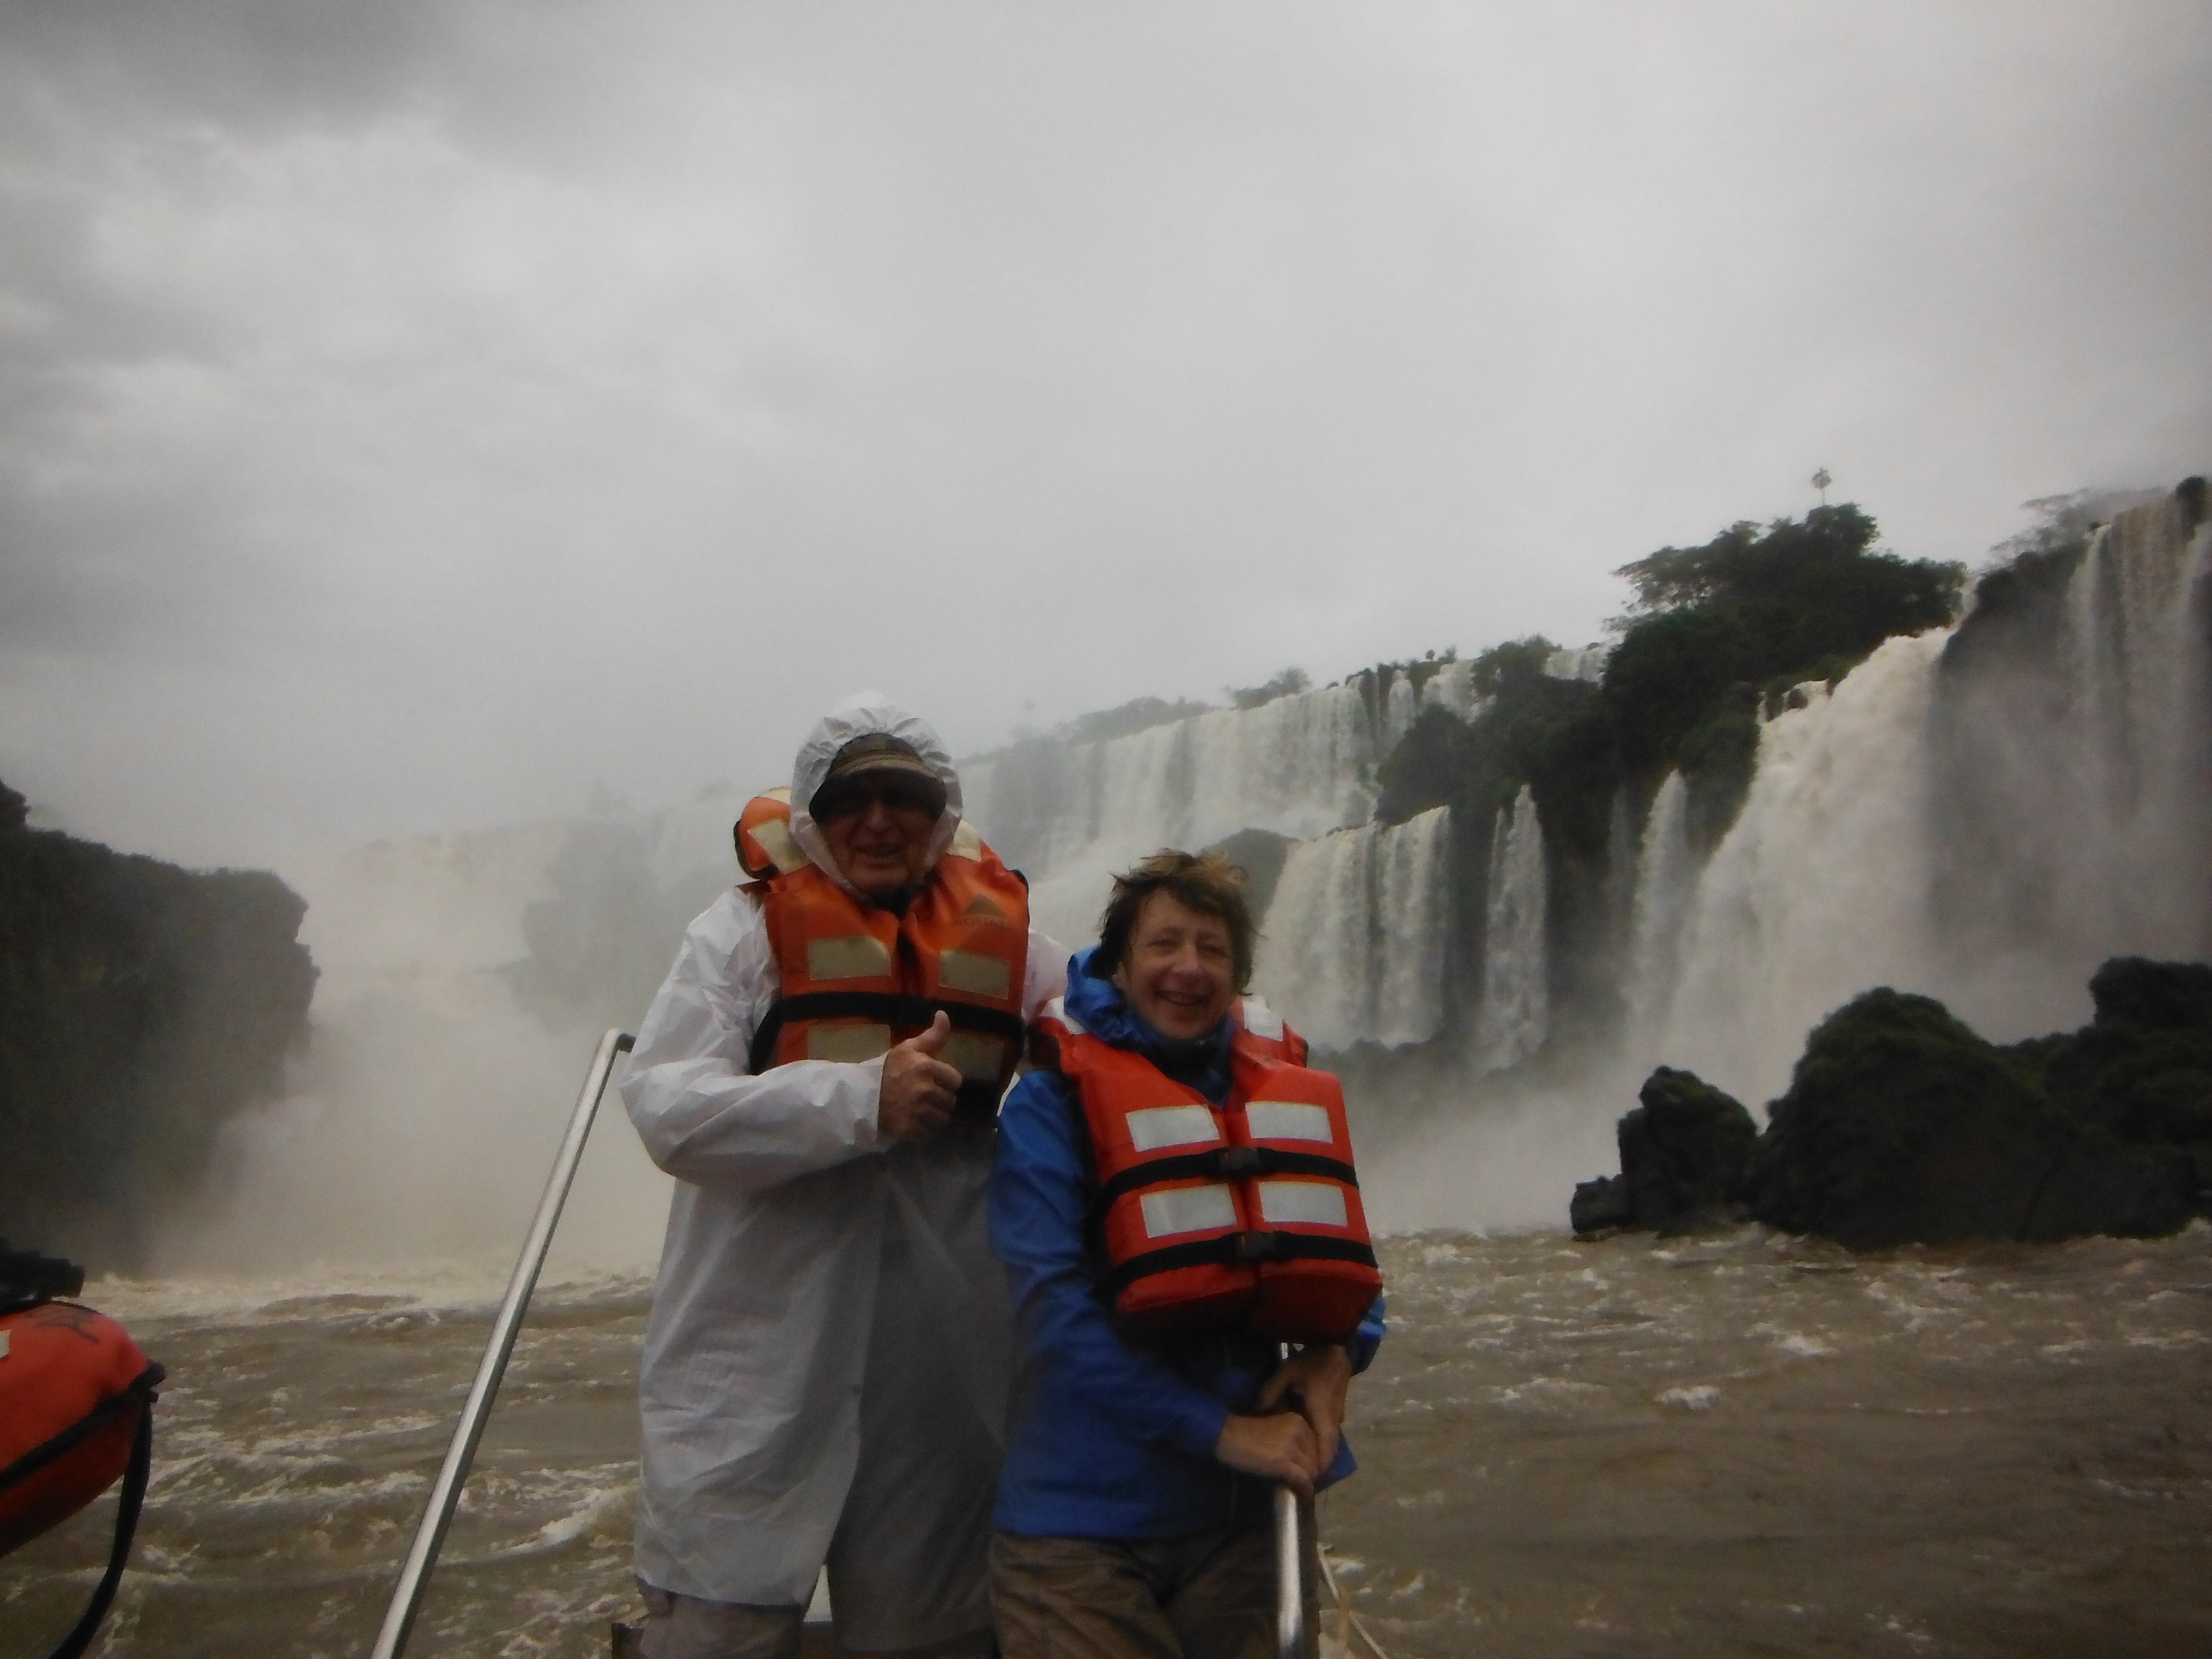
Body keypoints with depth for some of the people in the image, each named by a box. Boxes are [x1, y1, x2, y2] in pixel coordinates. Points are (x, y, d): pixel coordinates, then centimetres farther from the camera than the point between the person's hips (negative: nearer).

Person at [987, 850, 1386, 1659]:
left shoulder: (1278, 1092, 6)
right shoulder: (1052, 1100, -8)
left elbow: (1348, 1260, 10)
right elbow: (1053, 1305, -17)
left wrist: (1337, 1351, -12)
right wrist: (1220, 1430, -20)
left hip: (1246, 1514, 4)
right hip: (1083, 1516, -4)